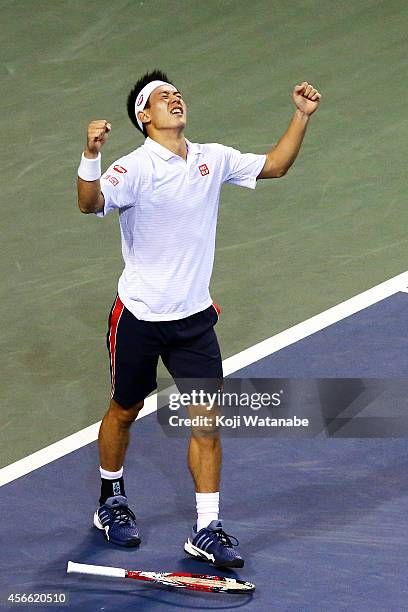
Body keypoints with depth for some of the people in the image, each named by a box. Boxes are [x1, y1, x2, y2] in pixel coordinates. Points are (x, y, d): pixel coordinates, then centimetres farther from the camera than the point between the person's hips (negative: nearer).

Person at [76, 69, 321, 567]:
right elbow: (90, 204, -32)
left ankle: (207, 530, 2)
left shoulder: (214, 159, 2)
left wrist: (302, 116, 6)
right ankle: (111, 502, 36)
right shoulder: (137, 167, -16)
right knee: (125, 410, 14)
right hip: (139, 316, -4)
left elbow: (274, 166, 16)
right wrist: (90, 155, -49)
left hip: (194, 316, 4)